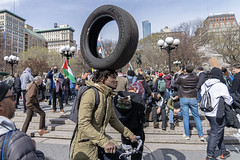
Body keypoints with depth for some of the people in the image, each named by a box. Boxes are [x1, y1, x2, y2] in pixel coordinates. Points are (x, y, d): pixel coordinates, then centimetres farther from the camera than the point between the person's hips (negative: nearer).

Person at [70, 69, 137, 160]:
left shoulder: (108, 96, 4)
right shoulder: (90, 94, -21)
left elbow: (113, 120, 13)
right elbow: (83, 124, -29)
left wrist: (129, 134, 11)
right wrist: (104, 142, -35)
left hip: (99, 141, 7)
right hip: (85, 145, -7)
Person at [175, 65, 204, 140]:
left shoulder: (181, 77, -11)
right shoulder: (196, 78, -3)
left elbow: (176, 82, 9)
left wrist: (179, 74, 23)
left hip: (184, 99, -2)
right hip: (193, 99, 2)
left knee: (185, 117, 5)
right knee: (196, 116, 12)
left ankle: (187, 135, 13)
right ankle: (201, 135, 15)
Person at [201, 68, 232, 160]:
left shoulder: (204, 85, 1)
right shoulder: (221, 86, -18)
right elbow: (229, 101, -8)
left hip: (207, 113, 7)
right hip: (217, 114, -7)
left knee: (219, 132, 24)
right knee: (215, 134, 6)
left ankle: (223, 151, 39)